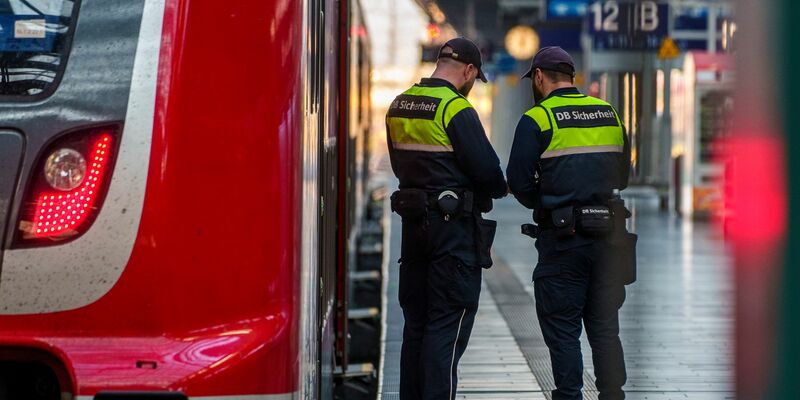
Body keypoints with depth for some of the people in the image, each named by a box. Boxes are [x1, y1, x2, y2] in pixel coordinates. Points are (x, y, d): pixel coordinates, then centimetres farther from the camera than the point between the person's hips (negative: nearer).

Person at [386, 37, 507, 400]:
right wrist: (500, 188, 4)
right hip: (455, 224, -8)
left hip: (413, 220, 8)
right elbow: (486, 167, -15)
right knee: (448, 324, -4)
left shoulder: (399, 105, 10)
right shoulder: (456, 108, -15)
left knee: (415, 321, 14)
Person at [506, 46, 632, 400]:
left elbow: (519, 182, -8)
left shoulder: (536, 119, -6)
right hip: (608, 236, 5)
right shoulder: (609, 114, 12)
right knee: (605, 327, 11)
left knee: (562, 328, 2)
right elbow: (623, 175, 16)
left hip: (563, 238, -5)